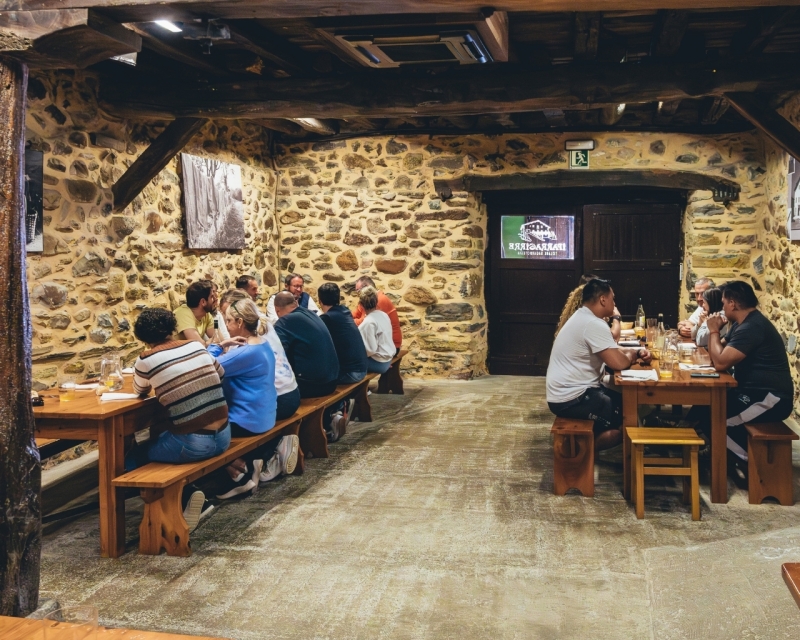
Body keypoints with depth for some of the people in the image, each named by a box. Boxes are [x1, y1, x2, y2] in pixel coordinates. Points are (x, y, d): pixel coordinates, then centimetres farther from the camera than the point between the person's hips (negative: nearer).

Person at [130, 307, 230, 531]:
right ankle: (195, 501, 21)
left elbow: (140, 391, 14)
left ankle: (186, 497, 2)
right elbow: (221, 374, 24)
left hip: (194, 444, -6)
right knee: (158, 438, 31)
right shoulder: (195, 345, 5)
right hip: (223, 437, 6)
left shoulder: (147, 359, -8)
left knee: (132, 459, 17)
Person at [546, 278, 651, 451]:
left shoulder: (582, 318, 14)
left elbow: (612, 350, 22)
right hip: (570, 399, -11)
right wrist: (632, 355, -2)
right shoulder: (594, 325, -20)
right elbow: (619, 362, -24)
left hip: (568, 392, 11)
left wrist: (637, 351, 5)